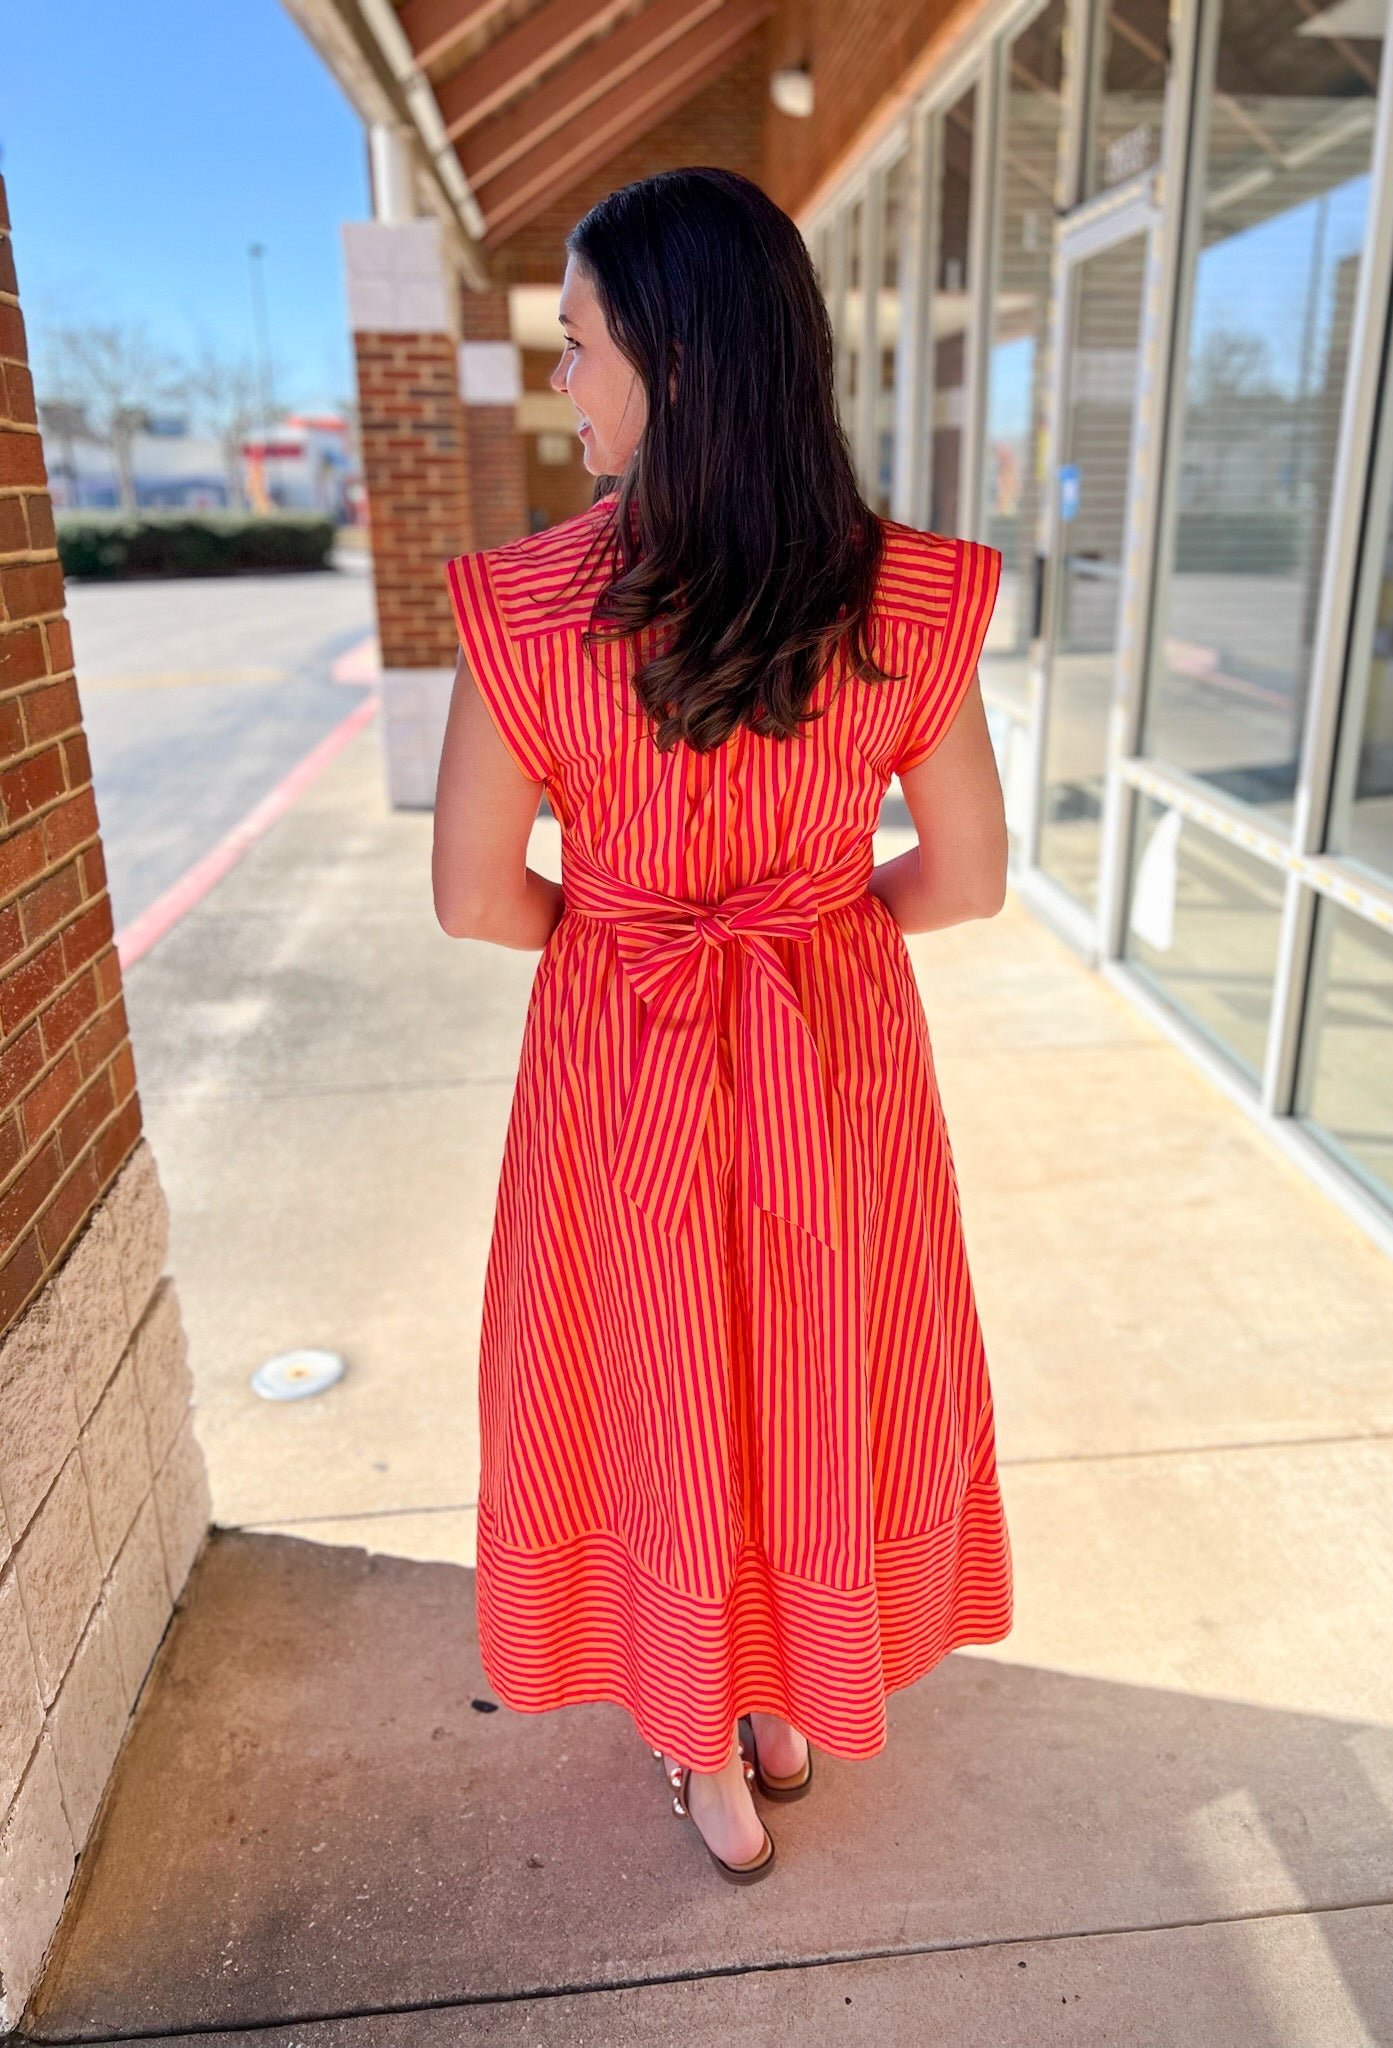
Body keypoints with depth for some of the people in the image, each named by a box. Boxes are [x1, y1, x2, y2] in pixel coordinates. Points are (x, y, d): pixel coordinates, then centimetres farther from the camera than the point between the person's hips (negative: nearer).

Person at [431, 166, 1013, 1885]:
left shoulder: (528, 605, -18)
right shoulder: (904, 597, -12)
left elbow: (475, 897, -12)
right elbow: (968, 877, -6)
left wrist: (615, 937, 7)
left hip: (621, 1074, -1)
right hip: (841, 1061, 2)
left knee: (664, 1395, 20)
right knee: (827, 1386, 24)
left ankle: (711, 1769, 43)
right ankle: (790, 1713, 49)